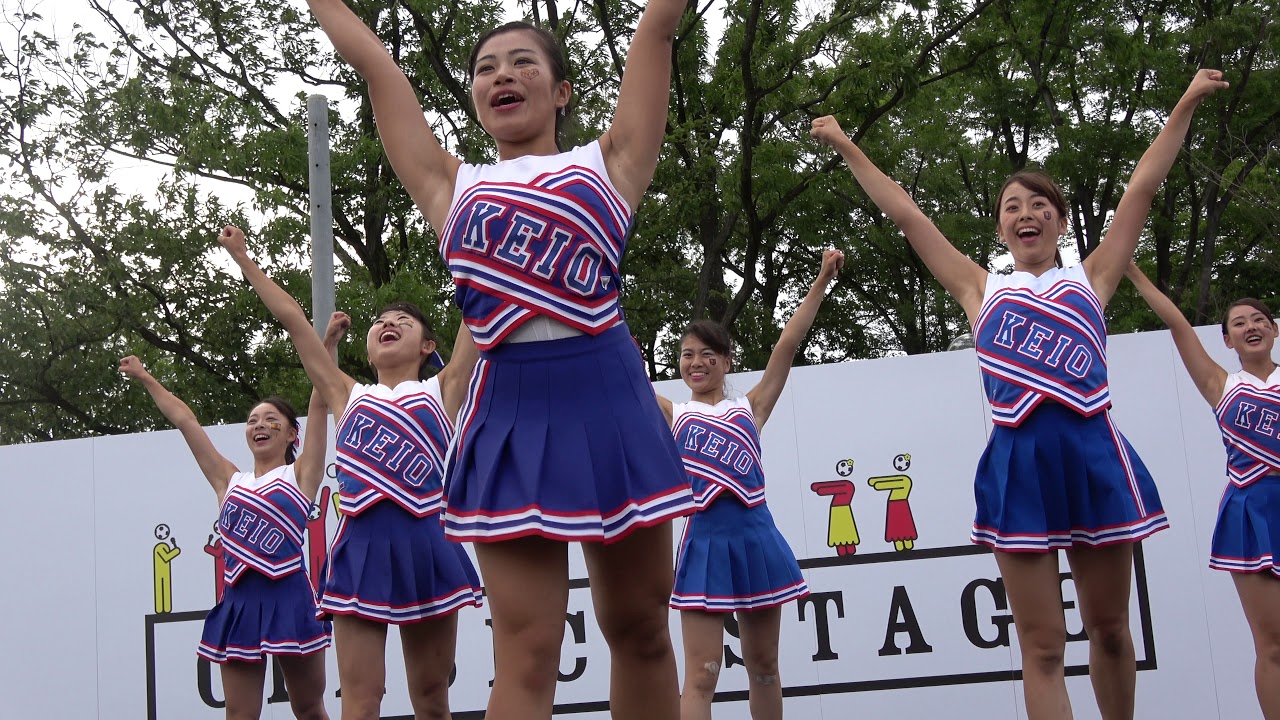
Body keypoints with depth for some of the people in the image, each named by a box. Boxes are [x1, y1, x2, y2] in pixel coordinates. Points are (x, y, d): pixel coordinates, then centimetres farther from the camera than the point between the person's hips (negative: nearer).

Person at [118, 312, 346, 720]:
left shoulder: (300, 475, 7)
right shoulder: (231, 482, 18)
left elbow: (319, 403, -1)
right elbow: (185, 421, 21)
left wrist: (327, 345, -7)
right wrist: (146, 380, 26)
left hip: (289, 598, -4)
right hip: (239, 602, 4)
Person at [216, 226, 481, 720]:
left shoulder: (441, 391, 14)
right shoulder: (350, 398, 19)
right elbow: (292, 319, 23)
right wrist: (243, 259, 28)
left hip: (426, 546, -1)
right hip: (361, 547, 1)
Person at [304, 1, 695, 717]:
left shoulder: (608, 164, 12)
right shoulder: (454, 187, 16)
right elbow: (373, 60, 22)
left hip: (610, 402, 0)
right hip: (506, 414, 0)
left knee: (640, 631, 9)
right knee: (526, 656, -4)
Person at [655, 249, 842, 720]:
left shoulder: (749, 408, 13)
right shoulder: (672, 414, 11)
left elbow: (788, 344, 7)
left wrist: (821, 283, 2)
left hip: (756, 540, 2)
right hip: (704, 543, -2)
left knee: (763, 668, 11)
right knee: (702, 675, -8)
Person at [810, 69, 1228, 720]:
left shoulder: (1090, 280, 15)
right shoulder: (983, 291, 16)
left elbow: (1142, 187, 14)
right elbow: (905, 215, 19)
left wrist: (1186, 104, 14)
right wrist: (848, 149, 21)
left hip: (1093, 452, 0)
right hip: (1018, 461, 0)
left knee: (1109, 629, 9)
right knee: (1042, 645, -1)